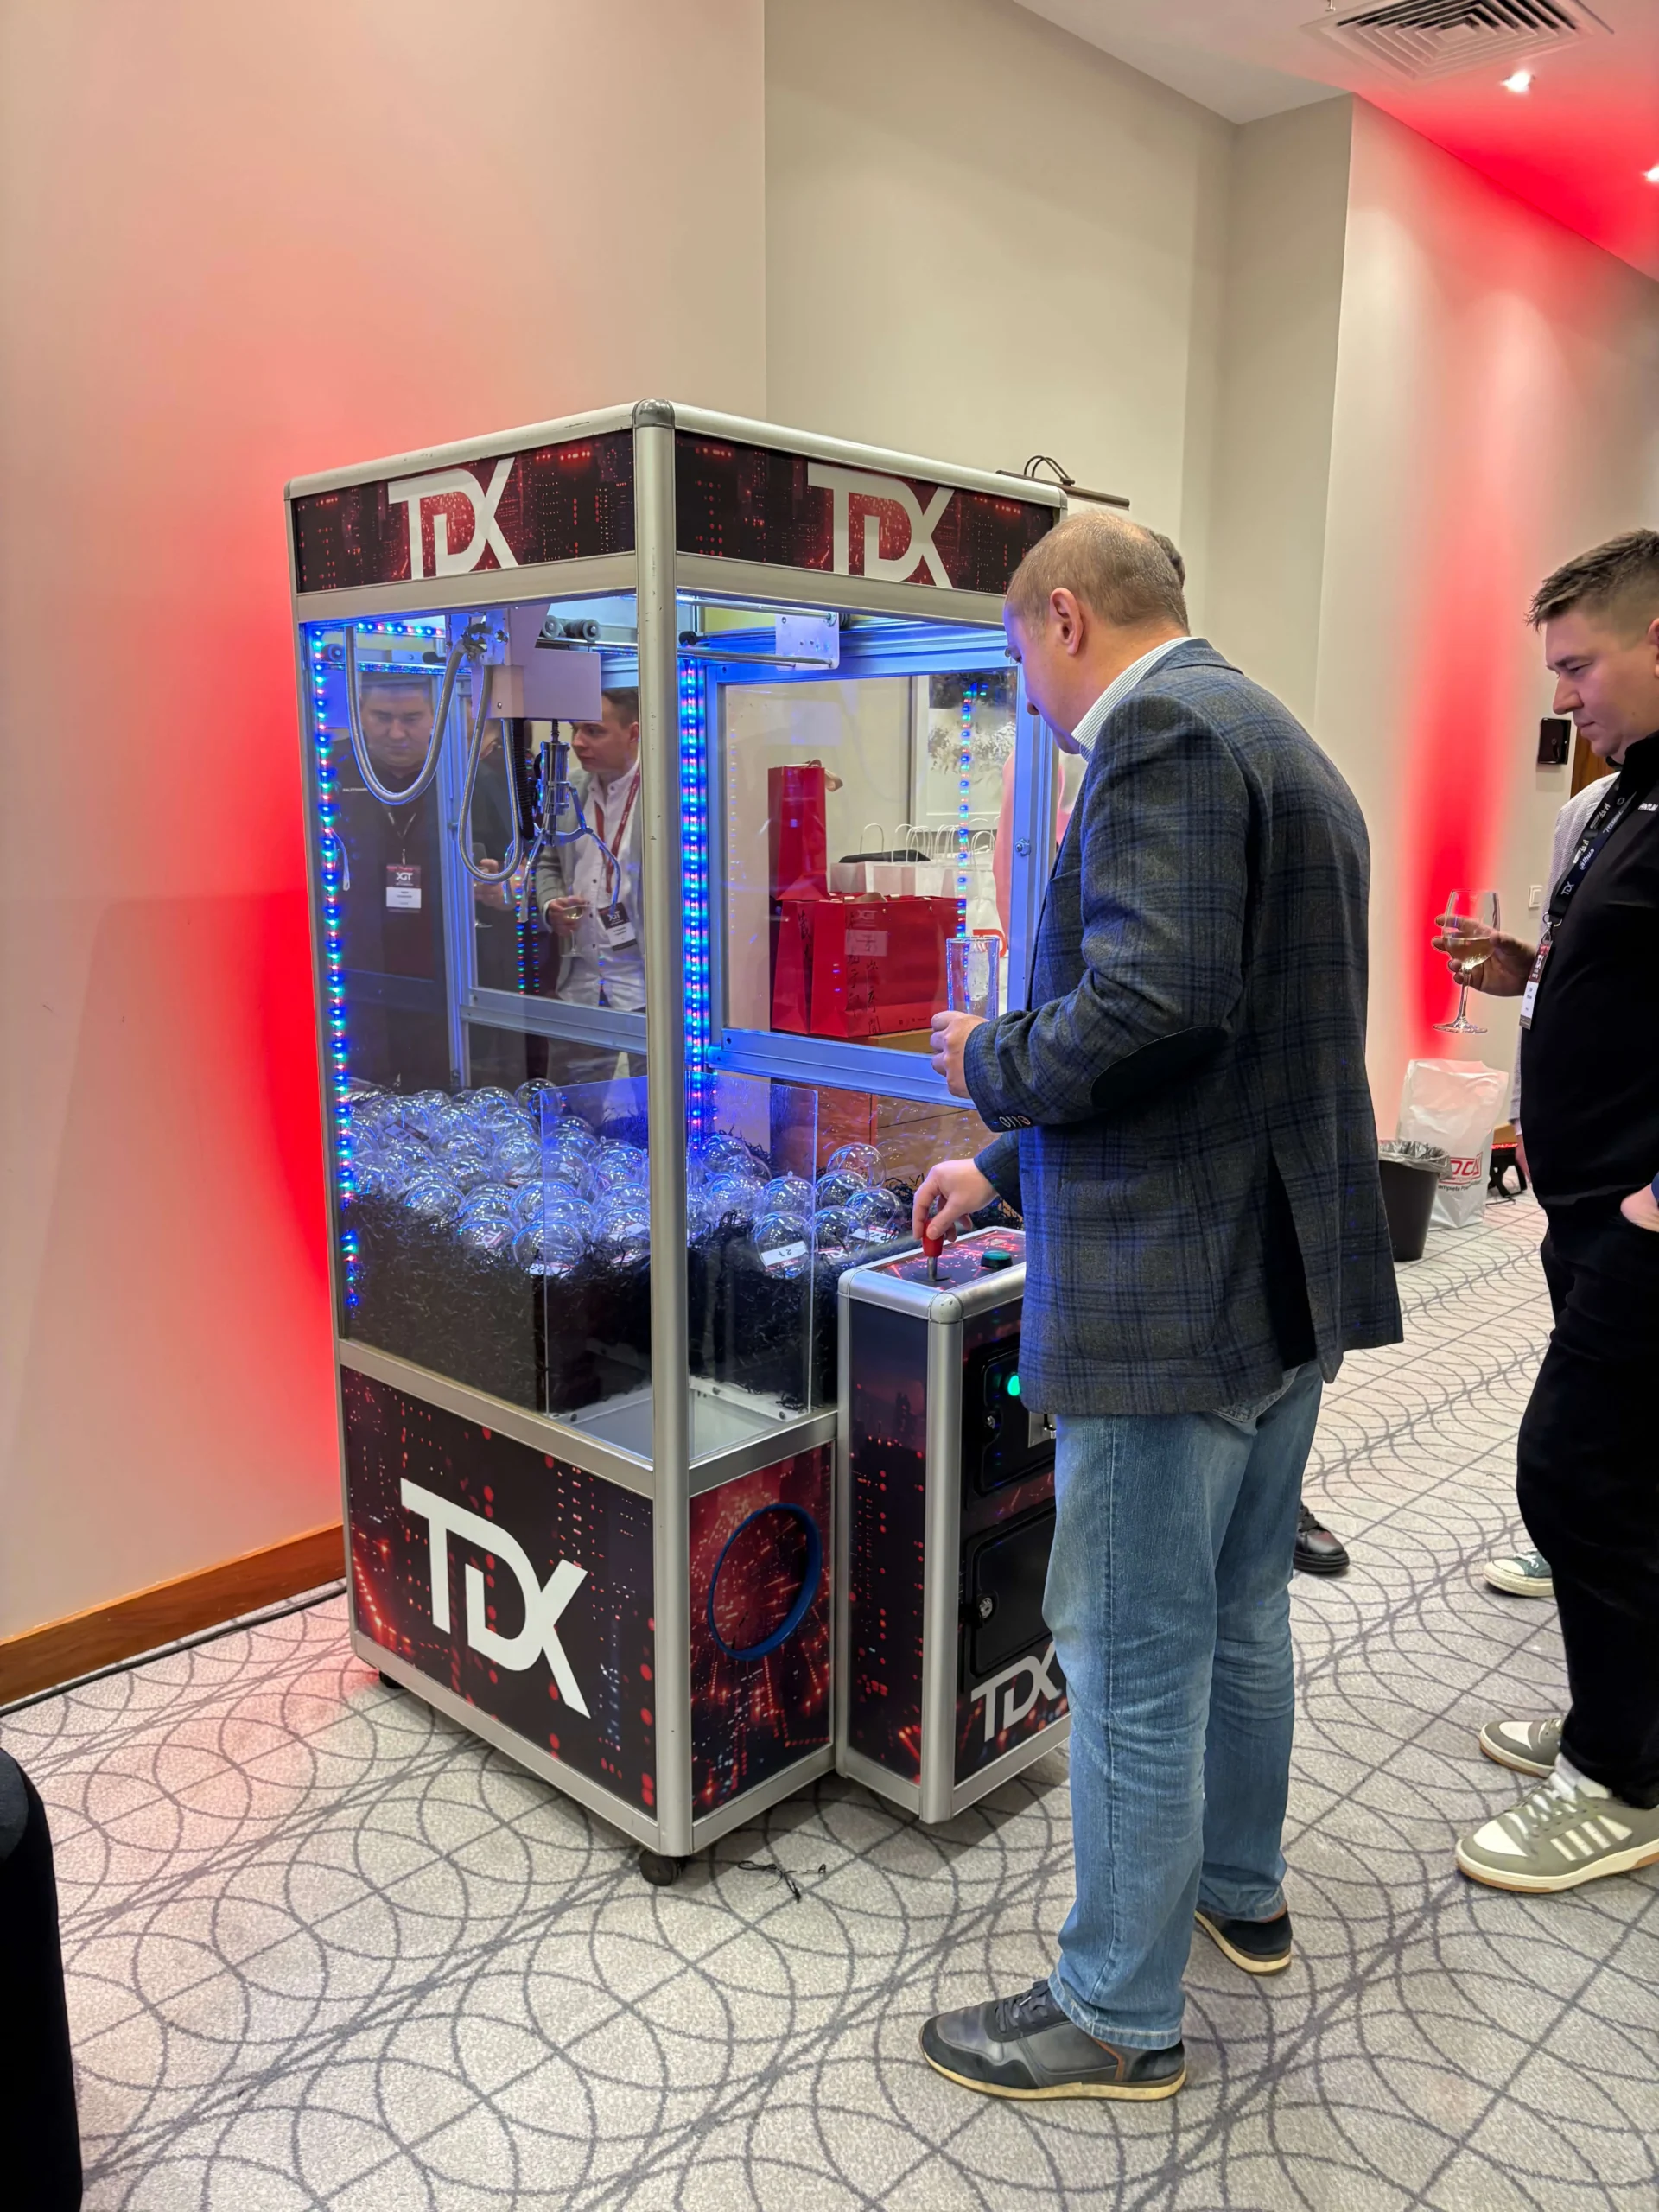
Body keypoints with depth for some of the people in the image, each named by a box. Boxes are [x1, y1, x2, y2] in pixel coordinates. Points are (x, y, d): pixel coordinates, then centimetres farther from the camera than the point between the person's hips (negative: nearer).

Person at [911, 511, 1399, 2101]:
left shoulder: (1163, 736, -16)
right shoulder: (1282, 748, 17)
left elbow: (1152, 1004, -30)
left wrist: (990, 1062, -9)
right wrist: (1005, 1167, 22)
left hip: (1172, 1297, -10)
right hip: (1287, 1274, 10)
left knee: (1133, 1661, 5)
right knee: (1239, 1616, 25)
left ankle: (1118, 2015, 24)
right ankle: (1239, 1891, 45)